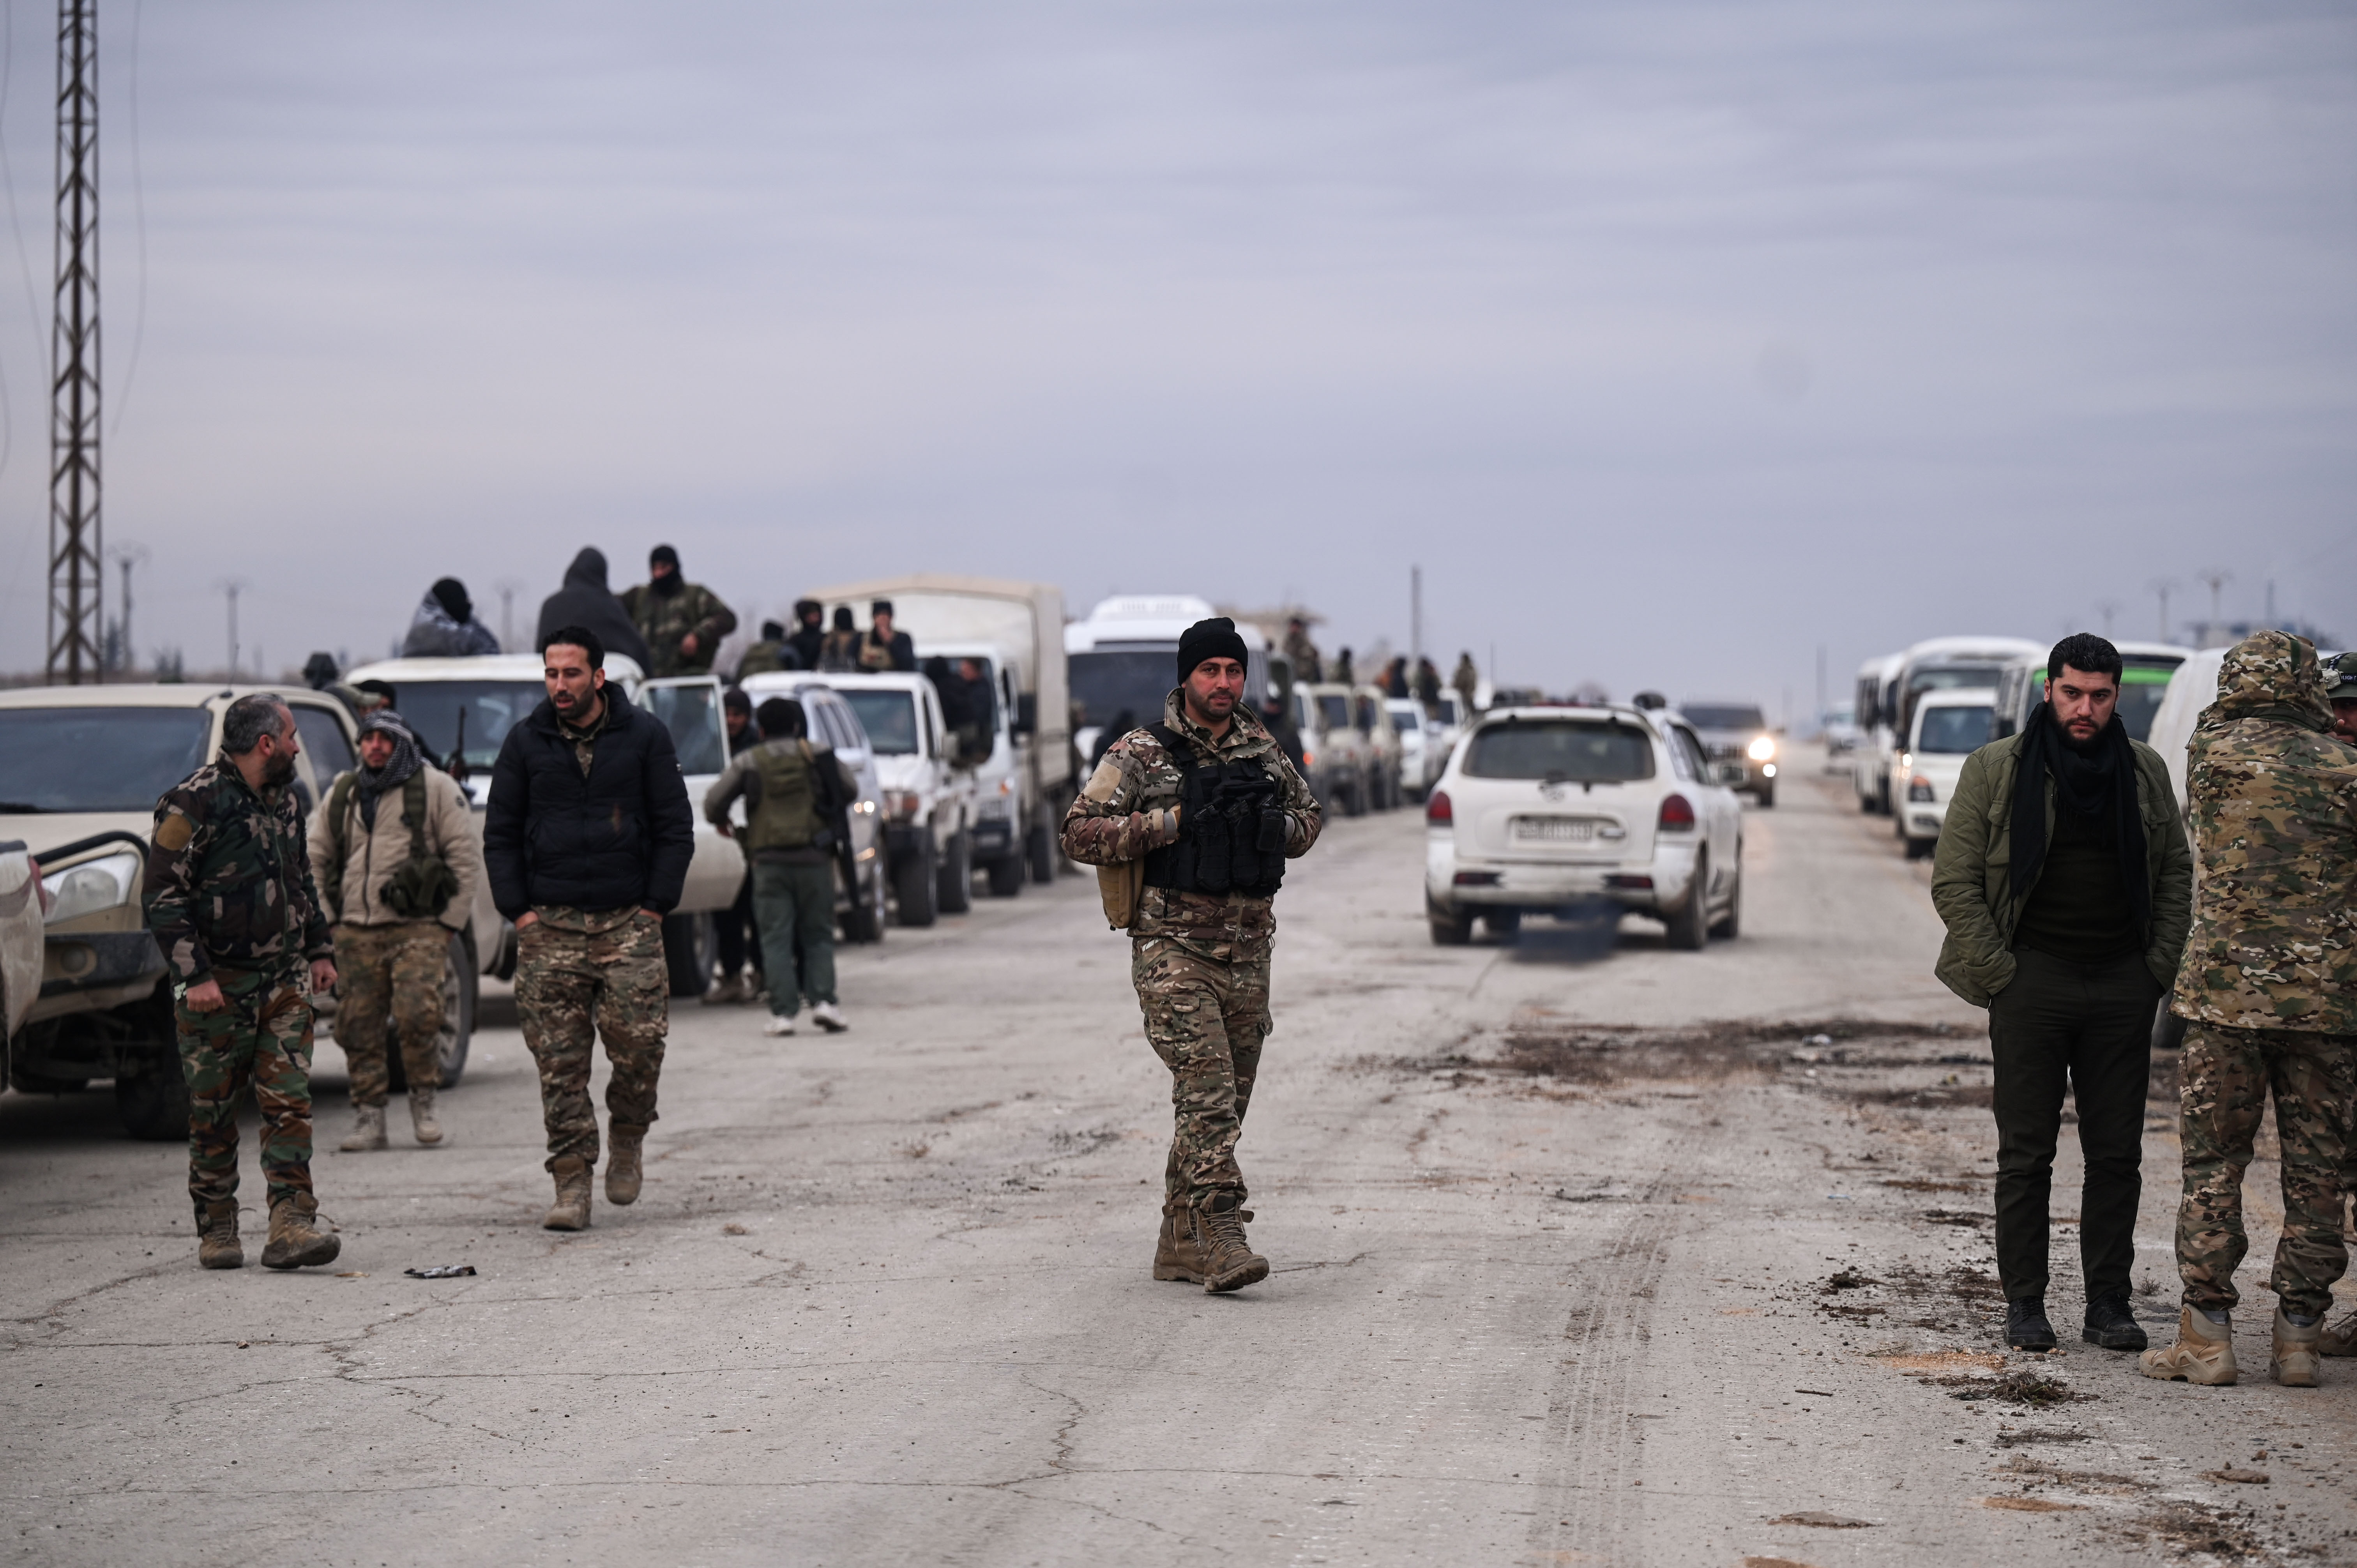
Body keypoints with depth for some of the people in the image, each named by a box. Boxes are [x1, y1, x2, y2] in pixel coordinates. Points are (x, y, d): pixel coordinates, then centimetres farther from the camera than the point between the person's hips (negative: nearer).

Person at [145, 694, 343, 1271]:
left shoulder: (285, 800, 12)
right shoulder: (194, 804, -12)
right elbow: (162, 896, -13)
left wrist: (319, 950, 19)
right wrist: (193, 975, -17)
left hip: (283, 981, 6)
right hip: (217, 986, -5)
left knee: (290, 1103, -6)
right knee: (213, 1114, 3)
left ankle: (290, 1226, -10)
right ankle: (216, 1232, 12)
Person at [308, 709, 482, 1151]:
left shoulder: (436, 789, 2)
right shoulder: (342, 794, 16)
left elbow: (467, 858, 1)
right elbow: (316, 859, 23)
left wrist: (450, 921, -3)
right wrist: (330, 916, 14)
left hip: (417, 929, -4)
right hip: (356, 932, 4)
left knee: (418, 1015, -17)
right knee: (357, 1026, 0)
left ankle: (423, 1104, 1)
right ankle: (369, 1119, 8)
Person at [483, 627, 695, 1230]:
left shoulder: (645, 736, 4)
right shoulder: (525, 743, 8)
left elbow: (676, 828, 6)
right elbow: (500, 835, 12)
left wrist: (655, 907, -2)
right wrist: (519, 910, 1)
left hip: (629, 921, -1)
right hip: (548, 925, 1)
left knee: (640, 1044, -10)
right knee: (559, 1061, -4)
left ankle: (628, 1138, 18)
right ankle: (572, 1184, 0)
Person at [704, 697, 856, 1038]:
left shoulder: (748, 763, 3)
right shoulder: (819, 756, 4)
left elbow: (714, 801, 0)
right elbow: (850, 790, 9)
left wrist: (721, 822, 22)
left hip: (770, 860, -1)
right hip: (814, 857, 1)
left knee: (776, 939, 1)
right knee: (818, 935, 9)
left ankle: (783, 1012, -7)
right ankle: (823, 1000, -8)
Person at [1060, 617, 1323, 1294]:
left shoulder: (1263, 751, 11)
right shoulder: (1141, 755, -4)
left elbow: (1309, 817, 25)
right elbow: (1080, 833, -7)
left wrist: (1278, 827, 2)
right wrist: (1171, 821, -16)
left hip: (1247, 953, 6)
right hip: (1174, 951, -6)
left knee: (1226, 1103, 9)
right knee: (1208, 1093, -16)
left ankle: (1180, 1243, 20)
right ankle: (1221, 1238, -19)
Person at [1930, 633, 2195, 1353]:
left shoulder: (2145, 772, 9)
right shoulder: (1996, 770, 0)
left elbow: (2176, 874, 16)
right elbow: (1954, 882, 0)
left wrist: (2159, 968, 4)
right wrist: (1999, 973, -6)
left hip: (2123, 986, 3)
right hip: (2033, 981, -3)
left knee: (2117, 1154, 4)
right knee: (2026, 1153, 0)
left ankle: (2108, 1303, 11)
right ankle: (2024, 1304, 7)